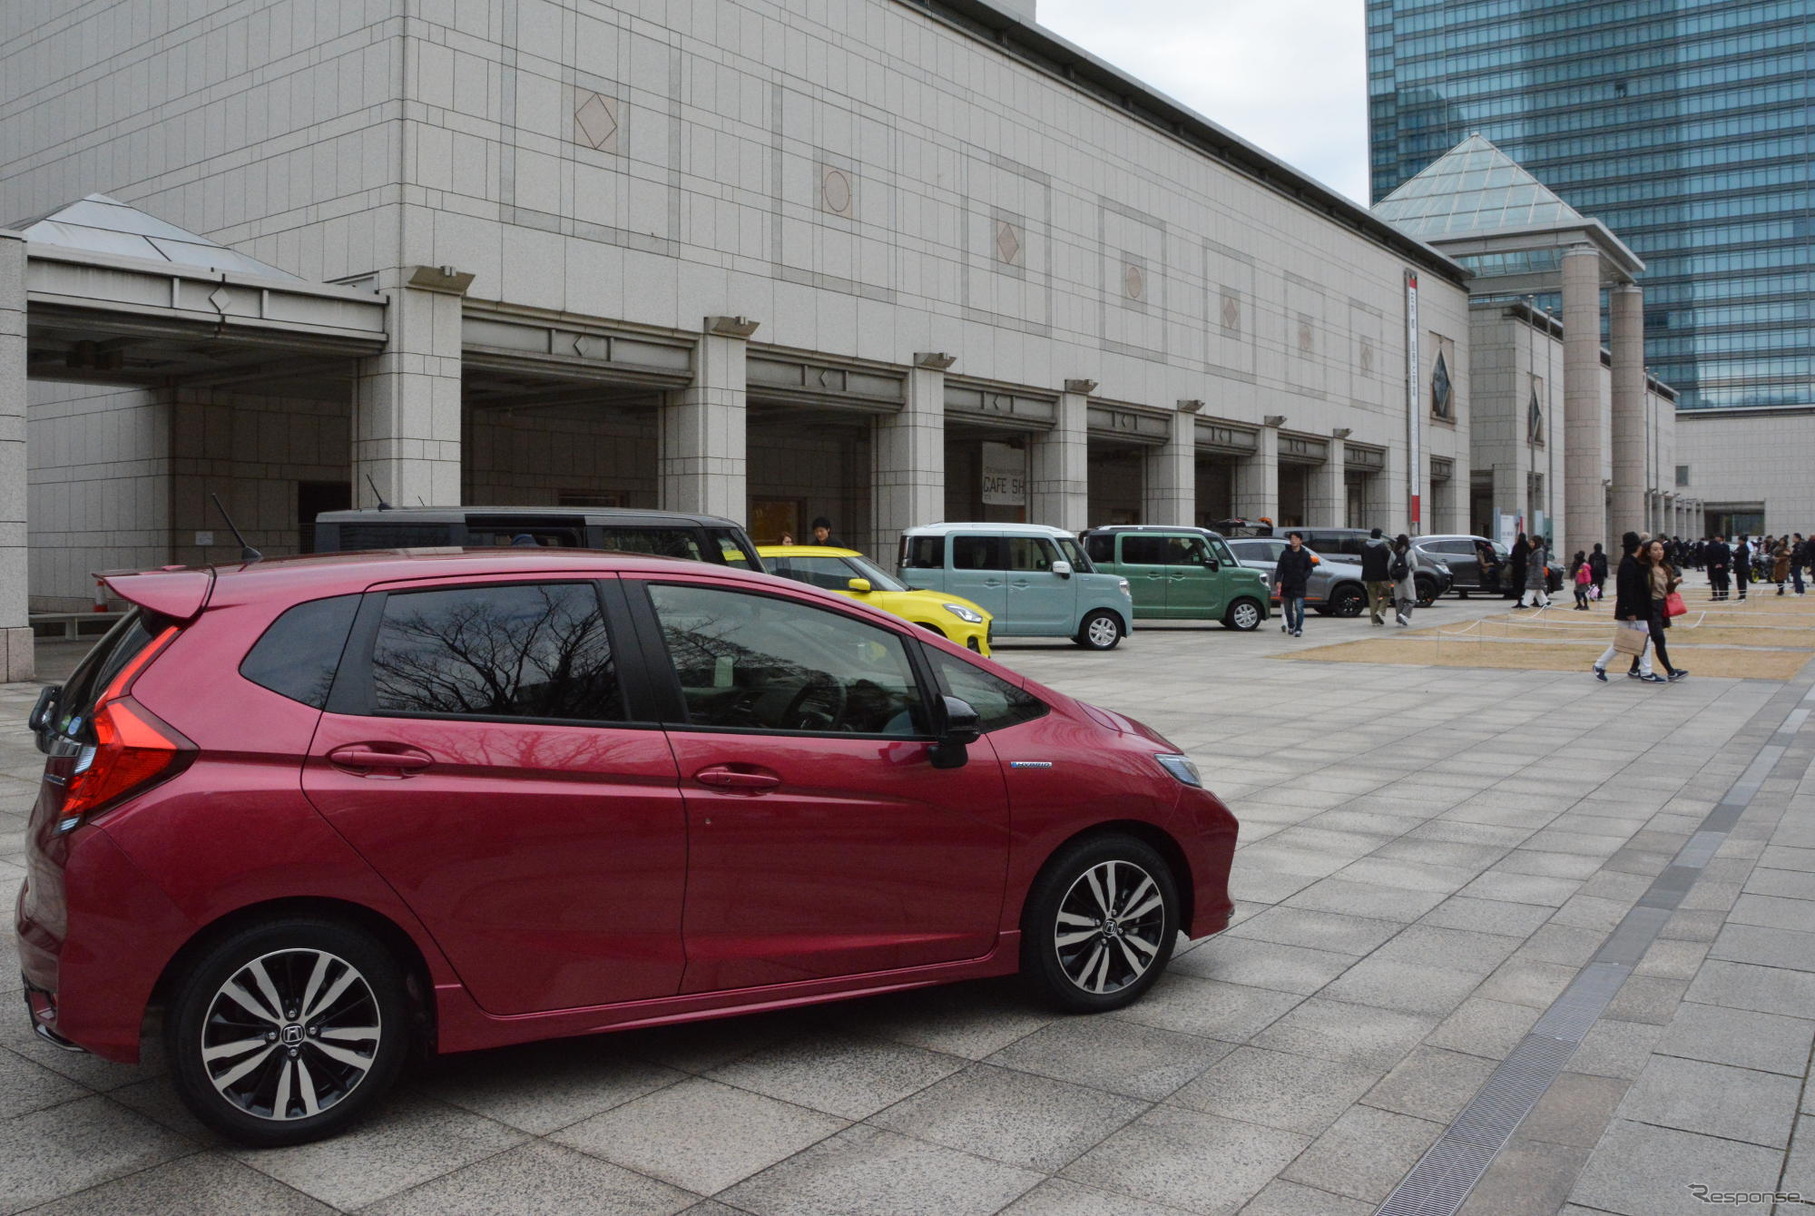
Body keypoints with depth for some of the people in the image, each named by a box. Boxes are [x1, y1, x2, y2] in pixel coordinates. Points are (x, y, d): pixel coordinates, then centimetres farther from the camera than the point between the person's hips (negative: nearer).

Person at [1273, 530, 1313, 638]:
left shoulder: (1305, 554, 2)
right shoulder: (1284, 553, 3)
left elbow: (1309, 569, 8)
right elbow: (1279, 569, 0)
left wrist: (1304, 577, -11)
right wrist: (1278, 581, -13)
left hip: (1299, 587, -2)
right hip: (1286, 586, 2)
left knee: (1299, 608, -11)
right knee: (1288, 609, 13)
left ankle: (1298, 629, -1)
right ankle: (1291, 626, 33)